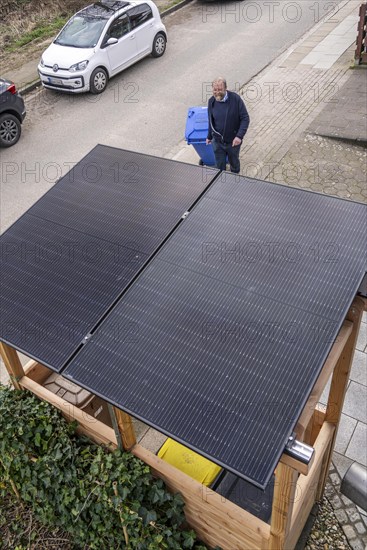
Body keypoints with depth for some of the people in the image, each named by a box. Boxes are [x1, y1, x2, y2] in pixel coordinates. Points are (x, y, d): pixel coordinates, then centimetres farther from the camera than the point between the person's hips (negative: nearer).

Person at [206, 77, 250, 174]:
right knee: (219, 166, 13)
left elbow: (245, 118, -18)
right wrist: (209, 136, 17)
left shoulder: (236, 99, -20)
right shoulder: (211, 101, -8)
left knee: (234, 162, 22)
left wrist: (239, 136, -29)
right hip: (217, 141, 2)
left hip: (233, 141, -2)